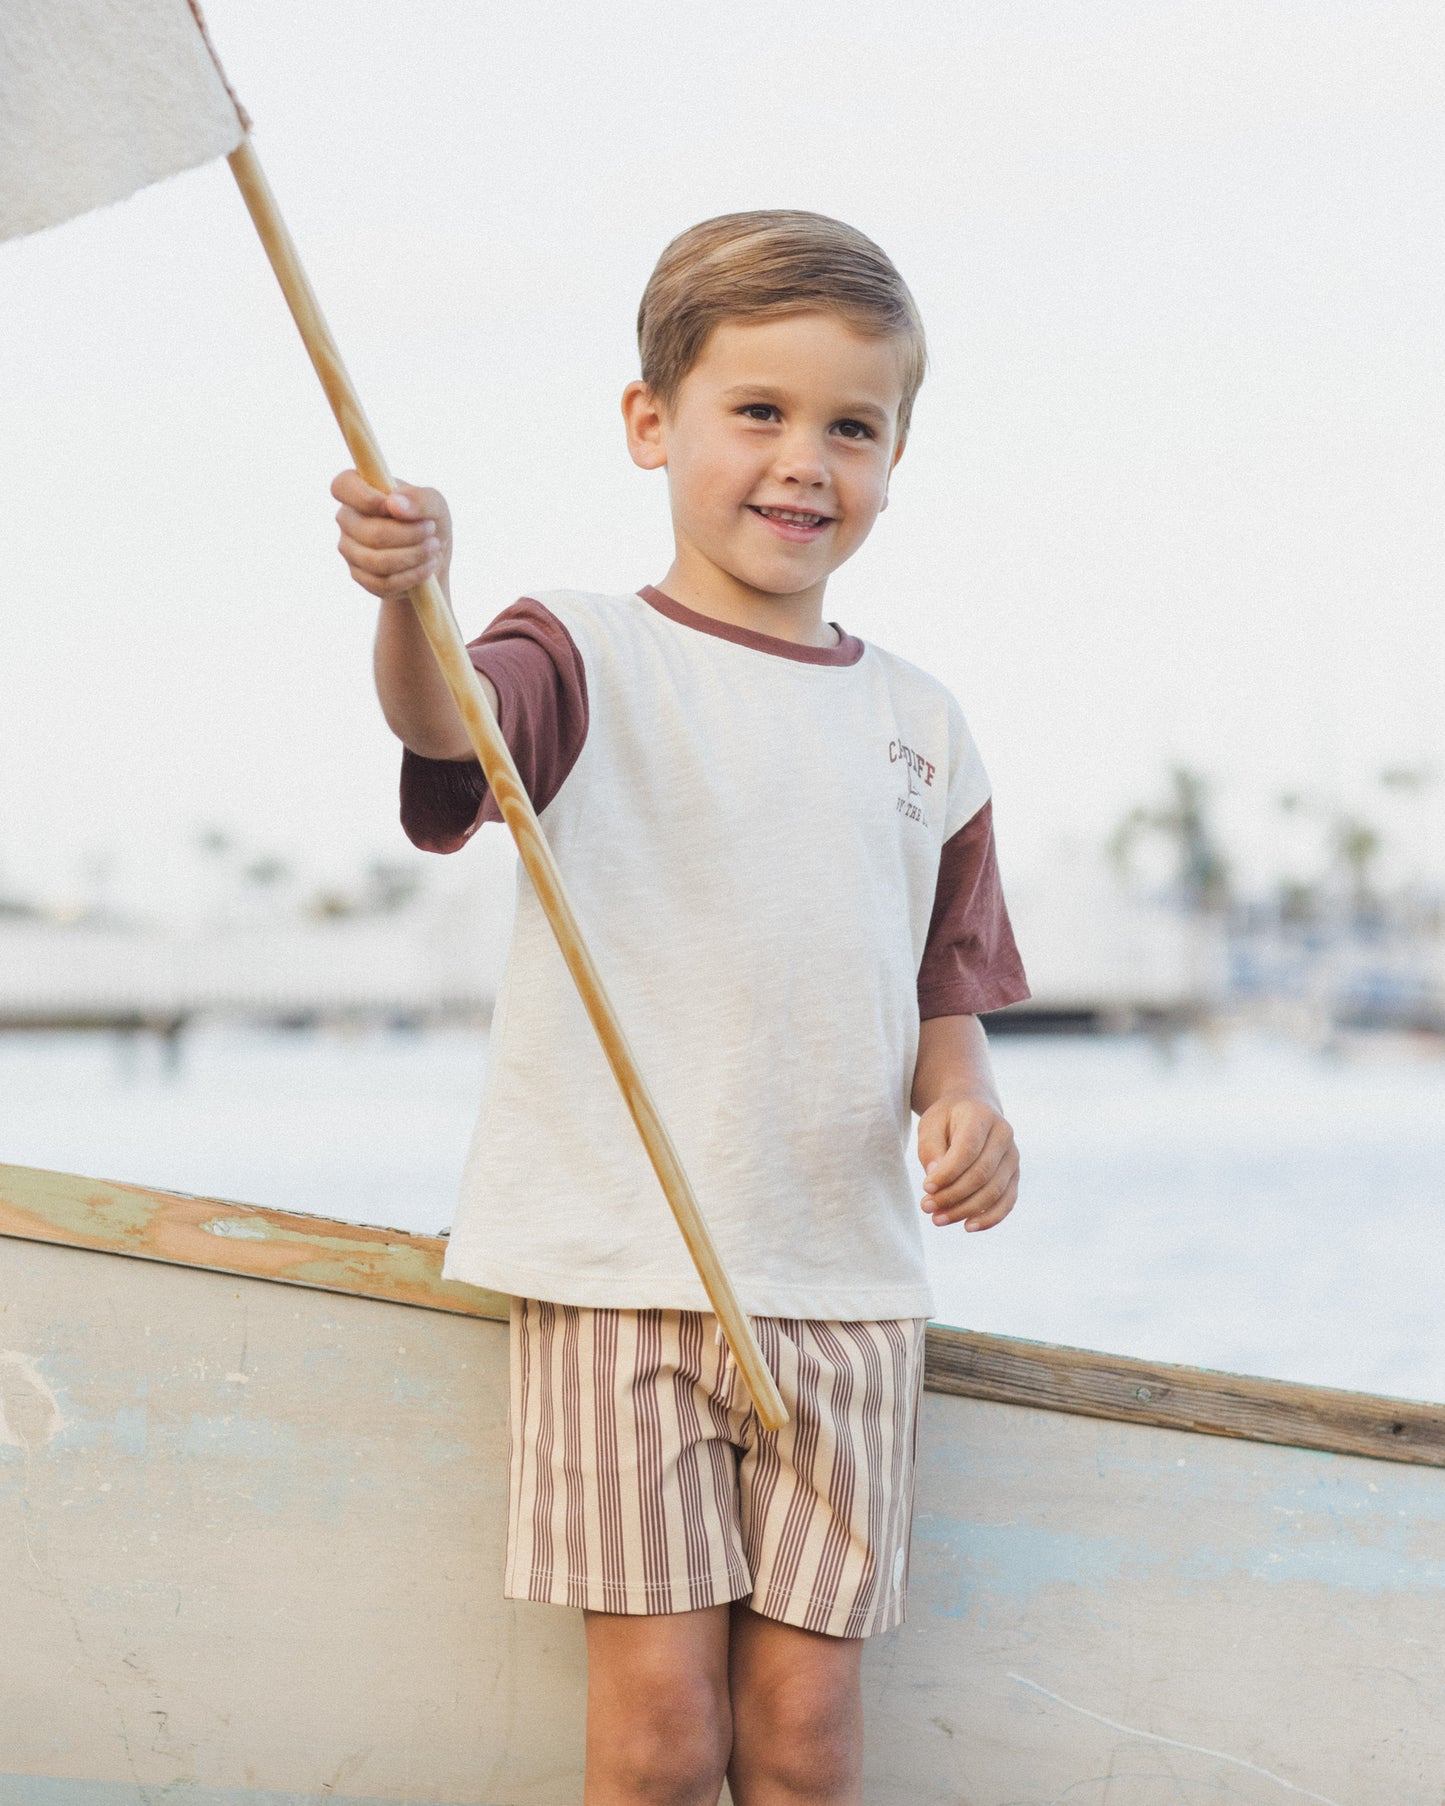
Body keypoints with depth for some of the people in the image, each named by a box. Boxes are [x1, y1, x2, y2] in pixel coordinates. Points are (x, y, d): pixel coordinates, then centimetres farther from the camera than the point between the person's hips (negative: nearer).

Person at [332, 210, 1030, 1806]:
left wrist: (963, 1101, -2)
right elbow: (452, 723, -26)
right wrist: (411, 599, -48)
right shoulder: (596, 661, -3)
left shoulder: (921, 727, 12)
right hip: (618, 1270, -4)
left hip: (846, 1284, 4)